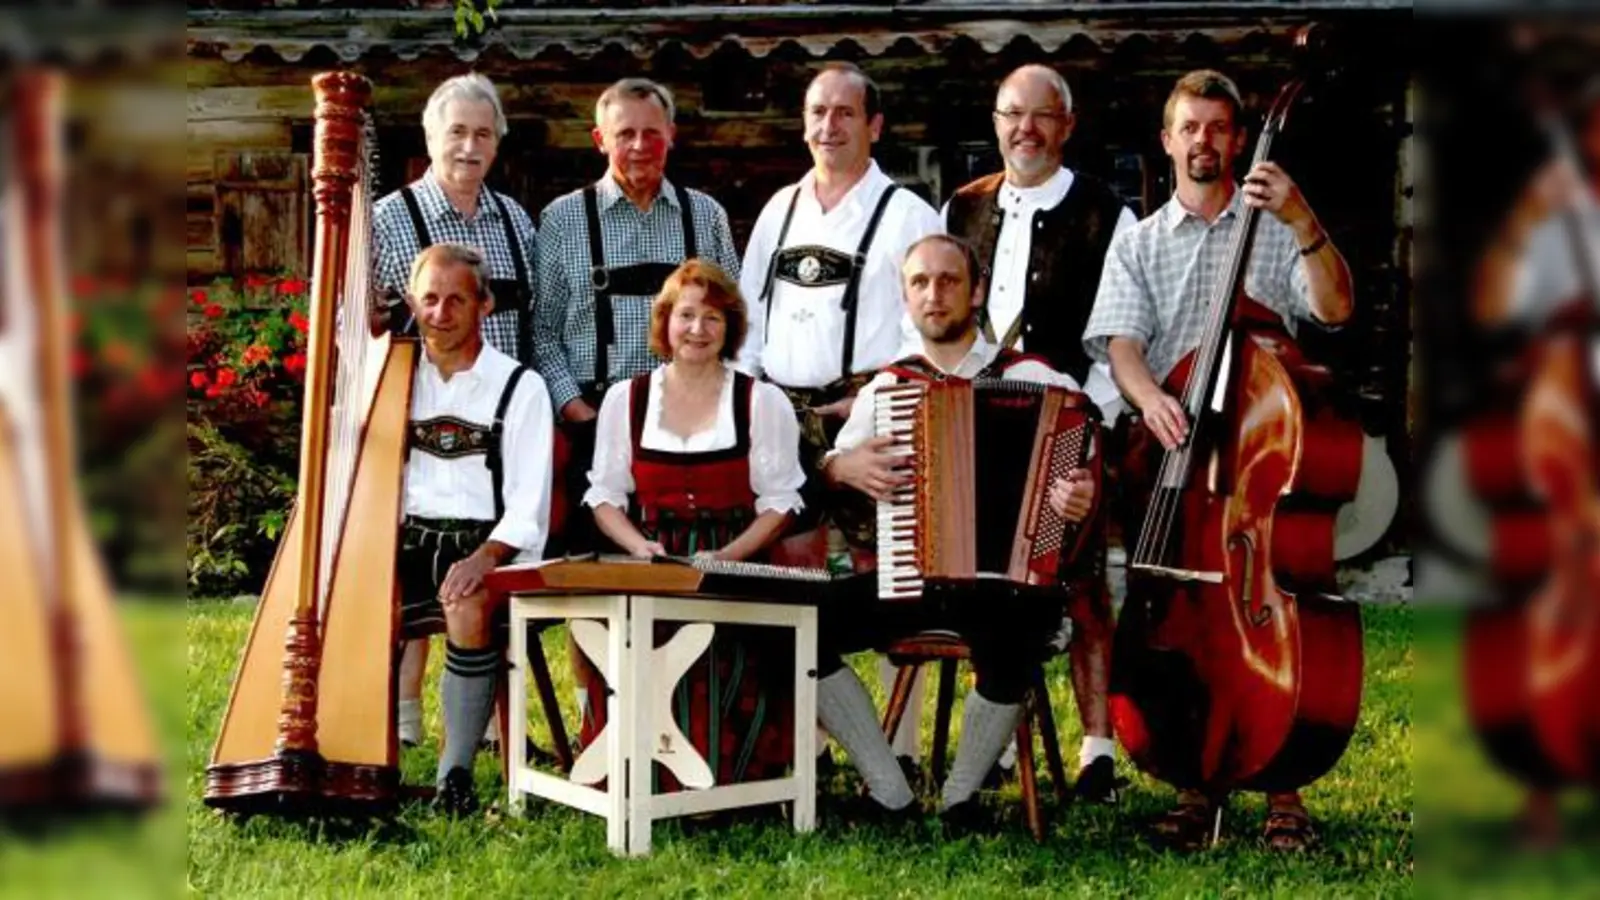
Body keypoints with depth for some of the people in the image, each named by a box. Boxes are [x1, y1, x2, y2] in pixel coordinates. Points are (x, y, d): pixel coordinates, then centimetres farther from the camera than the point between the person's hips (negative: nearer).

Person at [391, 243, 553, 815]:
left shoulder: (519, 386, 3)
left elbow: (529, 502, -5)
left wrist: (486, 555, -20)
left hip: (487, 546, -3)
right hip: (408, 540, 4)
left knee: (470, 609, -34)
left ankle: (457, 772, -23)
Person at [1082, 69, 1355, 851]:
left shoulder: (1277, 231, 9)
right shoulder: (1137, 243, 12)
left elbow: (1335, 308, -7)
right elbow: (1121, 342, -3)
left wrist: (1302, 221, -19)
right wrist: (1150, 397, -23)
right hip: (1173, 458, 1)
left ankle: (1284, 791, 4)